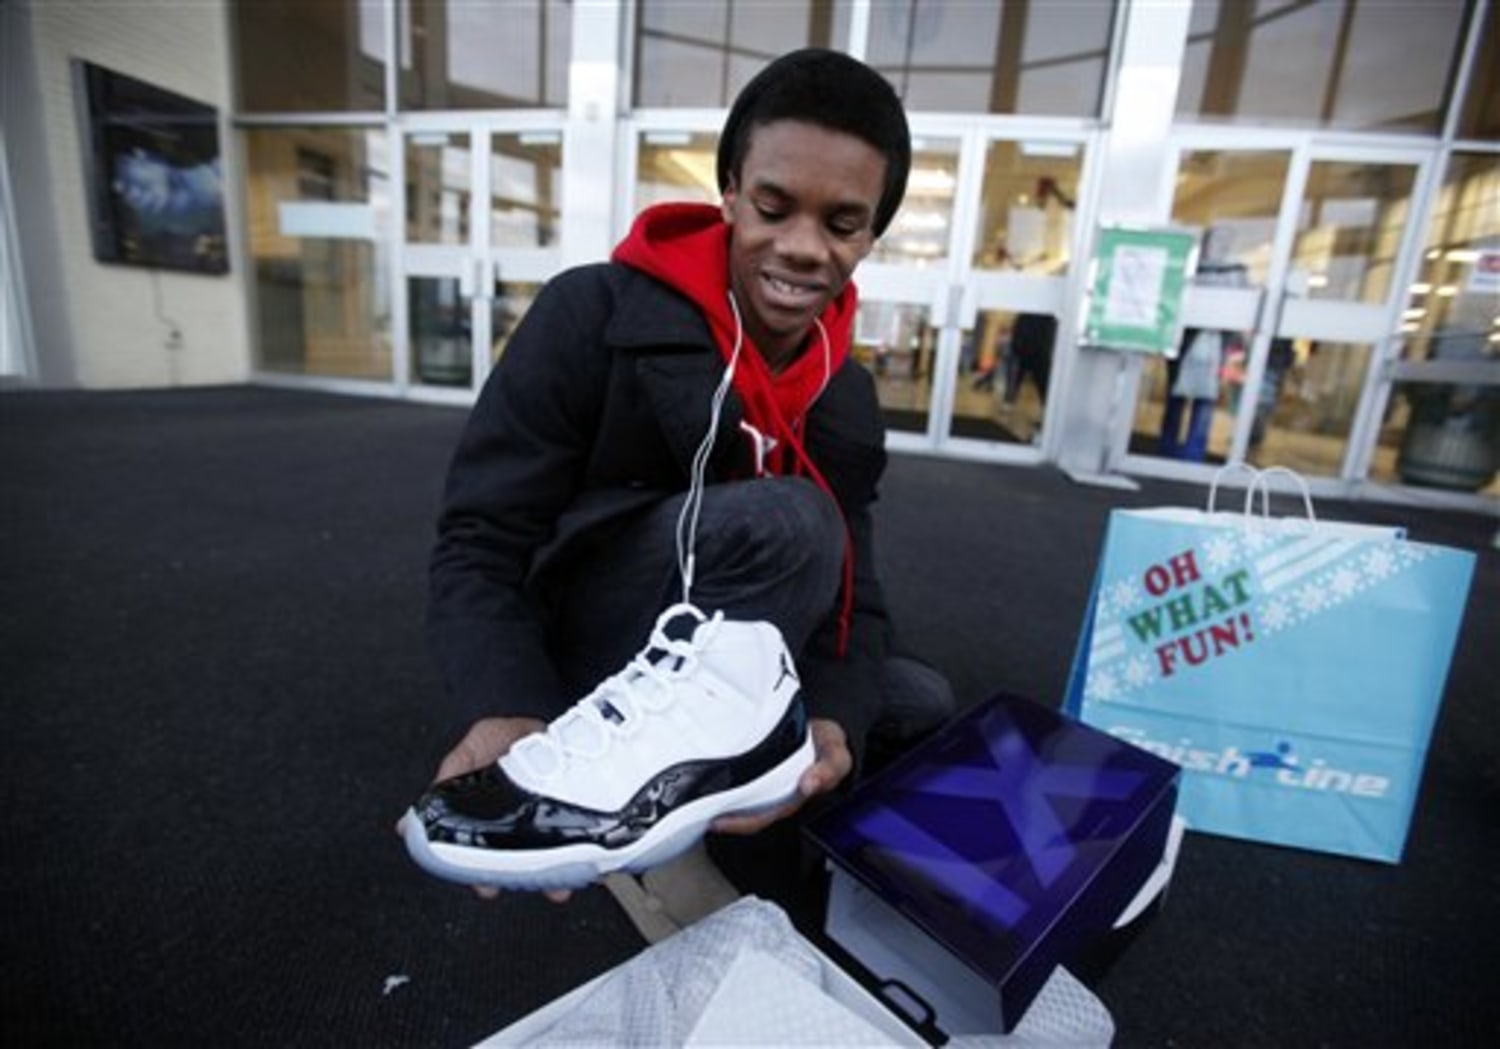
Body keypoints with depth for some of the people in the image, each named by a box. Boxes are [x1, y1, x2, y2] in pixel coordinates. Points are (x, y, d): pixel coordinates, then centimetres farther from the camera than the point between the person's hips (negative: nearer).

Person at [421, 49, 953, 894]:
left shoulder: (849, 401, -1)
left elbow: (851, 595, -6)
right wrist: (508, 715, -37)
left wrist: (832, 723, -28)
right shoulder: (593, 315, -16)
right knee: (785, 521, -29)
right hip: (571, 666, -6)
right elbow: (479, 546, -18)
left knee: (921, 703, 1)